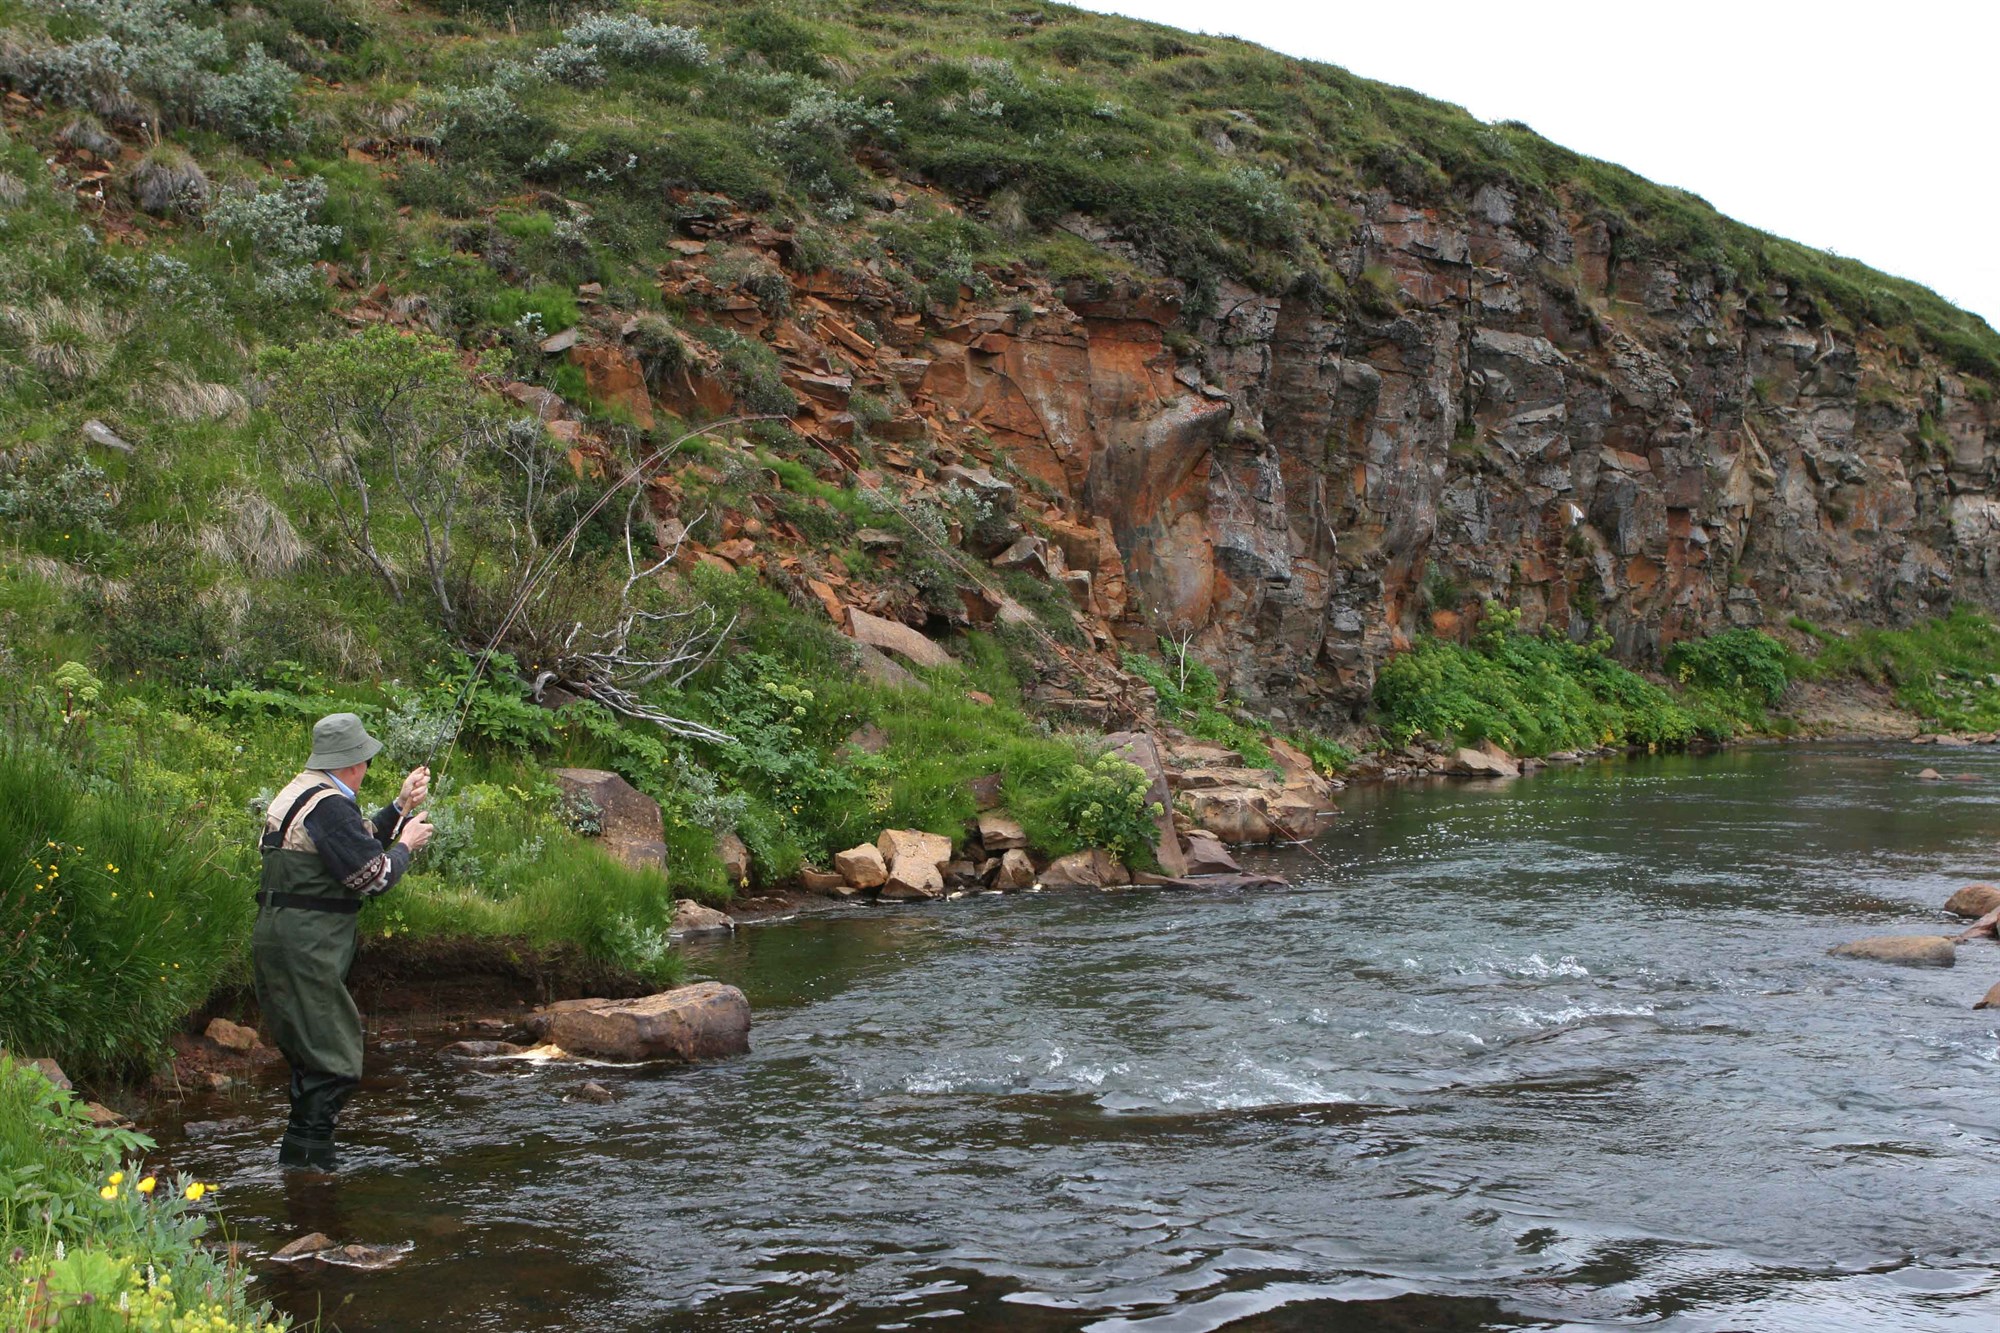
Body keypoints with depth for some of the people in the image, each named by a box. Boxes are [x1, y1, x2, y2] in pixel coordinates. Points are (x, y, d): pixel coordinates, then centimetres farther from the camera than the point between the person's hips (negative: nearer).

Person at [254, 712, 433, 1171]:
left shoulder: (299, 792, 17)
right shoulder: (330, 805, -16)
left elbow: (359, 844, 24)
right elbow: (372, 875, -15)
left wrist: (401, 807, 22)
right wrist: (407, 844, 3)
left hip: (276, 939, 11)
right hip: (306, 948, -11)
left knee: (309, 1057, 16)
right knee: (335, 1065, -8)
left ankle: (302, 1163, 21)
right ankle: (304, 1161, -8)